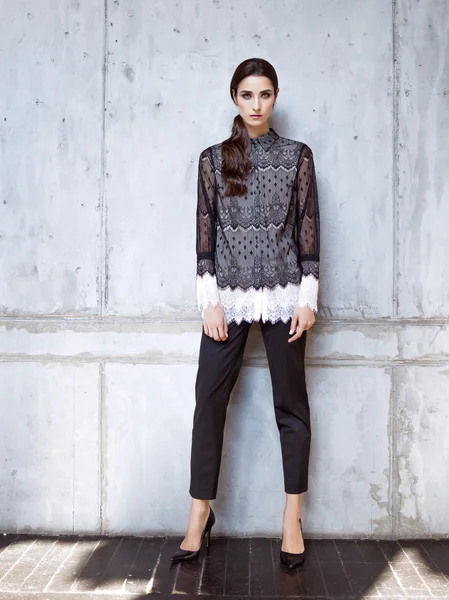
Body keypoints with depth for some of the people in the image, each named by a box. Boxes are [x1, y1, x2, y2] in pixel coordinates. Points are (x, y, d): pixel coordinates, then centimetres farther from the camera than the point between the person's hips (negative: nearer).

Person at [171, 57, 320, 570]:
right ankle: (199, 515, 12)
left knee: (290, 401, 5)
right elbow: (205, 233, 3)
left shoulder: (297, 155, 5)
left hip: (282, 292, 0)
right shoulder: (213, 158, 7)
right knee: (209, 399, -1)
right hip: (228, 294, 1)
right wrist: (209, 301, -4)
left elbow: (308, 229, 2)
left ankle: (292, 518, 17)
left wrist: (307, 299, -4)